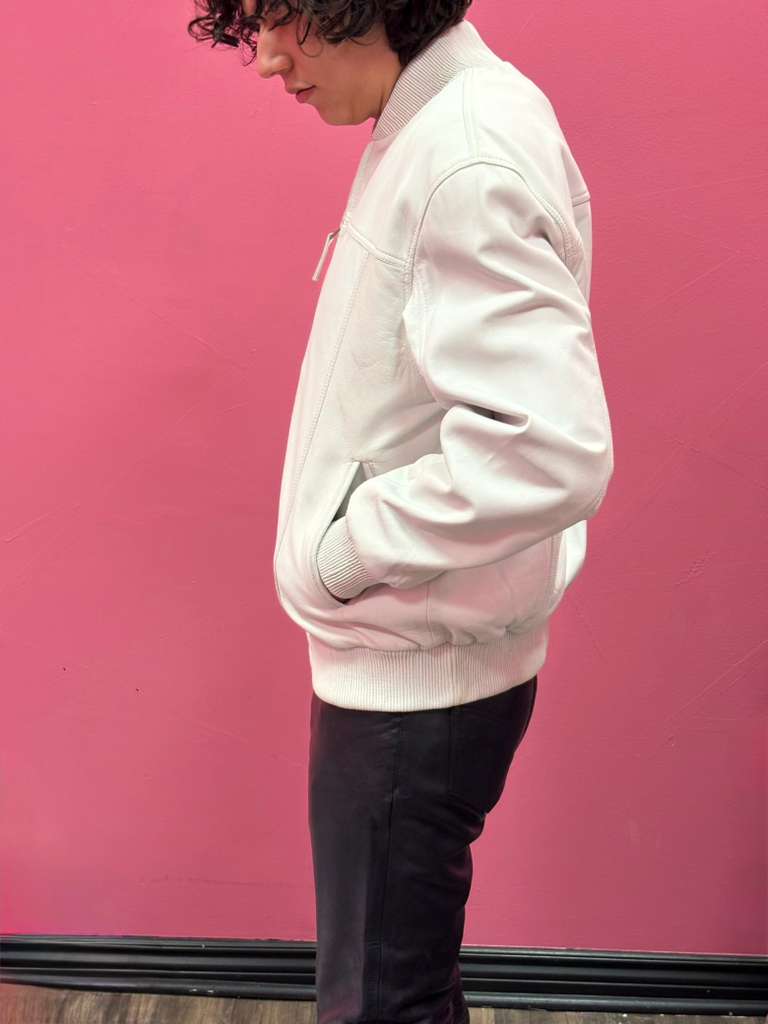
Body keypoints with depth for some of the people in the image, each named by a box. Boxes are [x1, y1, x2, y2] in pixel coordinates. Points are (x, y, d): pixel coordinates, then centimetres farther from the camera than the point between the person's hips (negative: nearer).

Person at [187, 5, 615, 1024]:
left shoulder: (473, 157, -22)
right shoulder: (426, 125, 8)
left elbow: (552, 449, -31)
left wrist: (346, 551, -19)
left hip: (415, 672, -9)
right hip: (393, 653, 9)